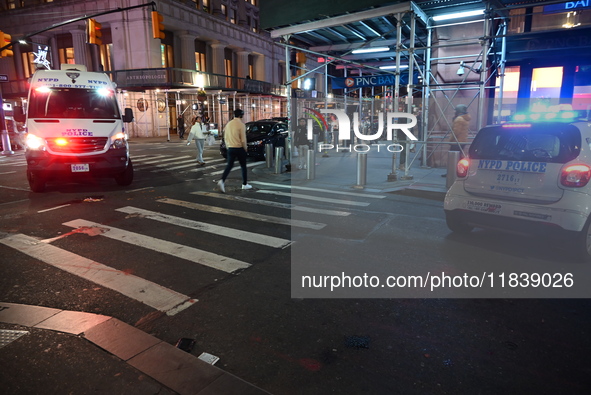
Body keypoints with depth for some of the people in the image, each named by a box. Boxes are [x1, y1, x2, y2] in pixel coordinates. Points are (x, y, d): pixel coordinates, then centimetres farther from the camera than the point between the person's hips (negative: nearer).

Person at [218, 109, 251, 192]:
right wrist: (245, 148, -1)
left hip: (230, 148, 5)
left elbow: (225, 137, 11)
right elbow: (243, 139, -15)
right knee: (243, 166, 10)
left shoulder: (228, 124, 7)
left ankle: (222, 181, -14)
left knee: (229, 165, 6)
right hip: (239, 148, -5)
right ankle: (244, 184, 17)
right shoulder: (241, 124, -13)